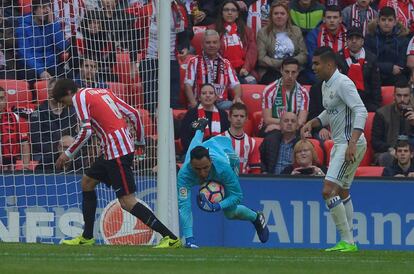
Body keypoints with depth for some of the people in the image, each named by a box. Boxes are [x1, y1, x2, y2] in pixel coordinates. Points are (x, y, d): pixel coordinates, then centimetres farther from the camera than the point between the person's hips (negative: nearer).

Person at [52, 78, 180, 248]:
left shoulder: (79, 97, -3)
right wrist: (139, 141, 27)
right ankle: (87, 237, 25)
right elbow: (133, 114, 17)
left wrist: (68, 154, -4)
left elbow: (86, 131, -14)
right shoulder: (103, 92, 20)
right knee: (87, 182, 21)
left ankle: (171, 238, -14)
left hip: (117, 151, -10)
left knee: (127, 202, -10)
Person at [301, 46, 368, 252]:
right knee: (342, 192, 16)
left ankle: (347, 241, -13)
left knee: (328, 191, -16)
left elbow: (361, 111, -25)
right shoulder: (326, 85, 14)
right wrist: (312, 123, 10)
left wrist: (352, 142, -34)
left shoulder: (343, 83, -16)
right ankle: (349, 242, 22)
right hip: (339, 144, 11)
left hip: (351, 145, -11)